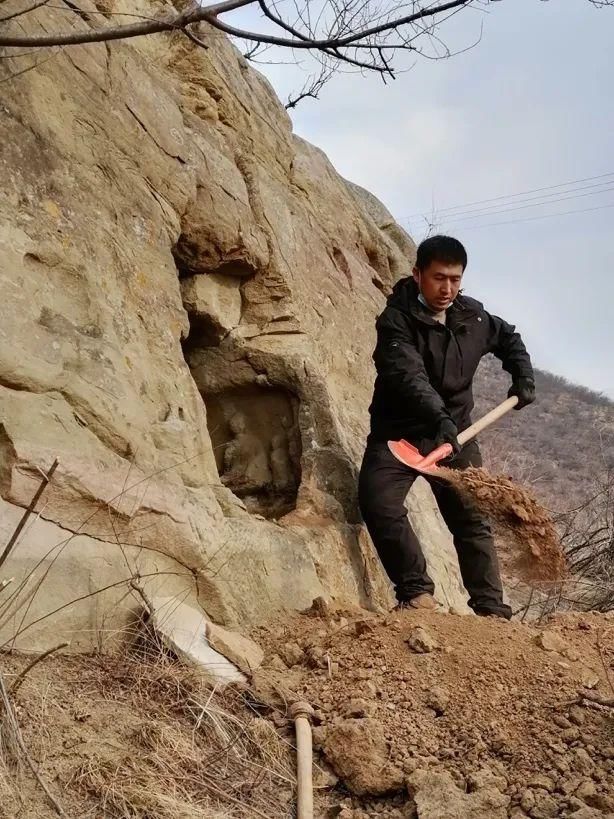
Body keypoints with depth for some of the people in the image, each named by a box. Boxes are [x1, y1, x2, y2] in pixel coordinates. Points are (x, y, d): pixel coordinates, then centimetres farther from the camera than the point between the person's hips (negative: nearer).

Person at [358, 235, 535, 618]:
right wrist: (438, 418, -47)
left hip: (454, 431, 4)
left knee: (472, 519, 2)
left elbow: (509, 338, 25)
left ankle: (492, 609, 8)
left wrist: (523, 377, 11)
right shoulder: (396, 321, -16)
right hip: (399, 431, -4)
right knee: (378, 502, -24)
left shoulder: (473, 316, 2)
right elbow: (409, 376, -33)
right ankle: (417, 591, -15)